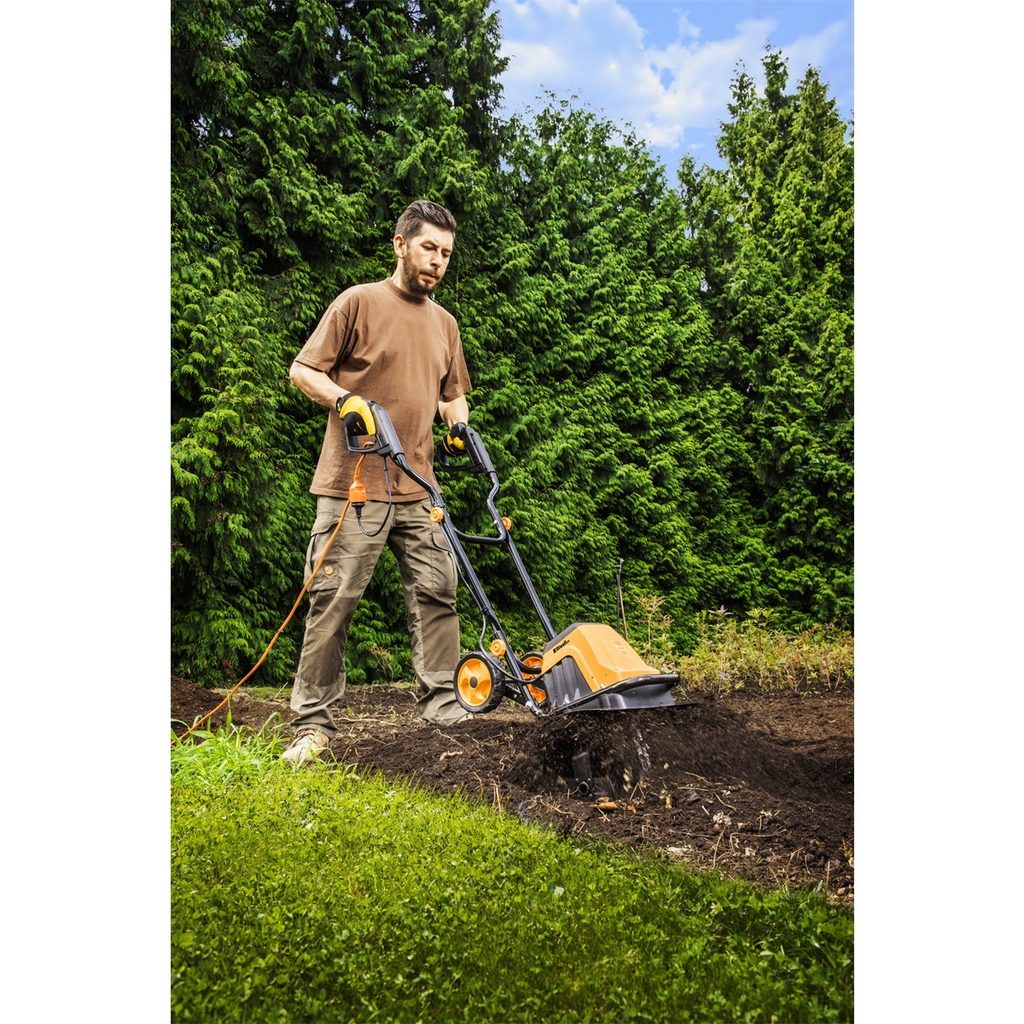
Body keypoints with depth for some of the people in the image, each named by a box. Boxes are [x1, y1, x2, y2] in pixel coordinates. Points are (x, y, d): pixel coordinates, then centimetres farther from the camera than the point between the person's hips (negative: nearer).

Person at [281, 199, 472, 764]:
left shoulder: (445, 323, 19)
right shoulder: (359, 301, 1)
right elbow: (302, 370, 0)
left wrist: (458, 422, 6)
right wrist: (346, 399, -17)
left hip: (418, 489, 6)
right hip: (353, 484, -5)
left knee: (437, 591, 1)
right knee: (333, 599, -4)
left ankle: (441, 704, 10)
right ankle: (313, 723, 4)